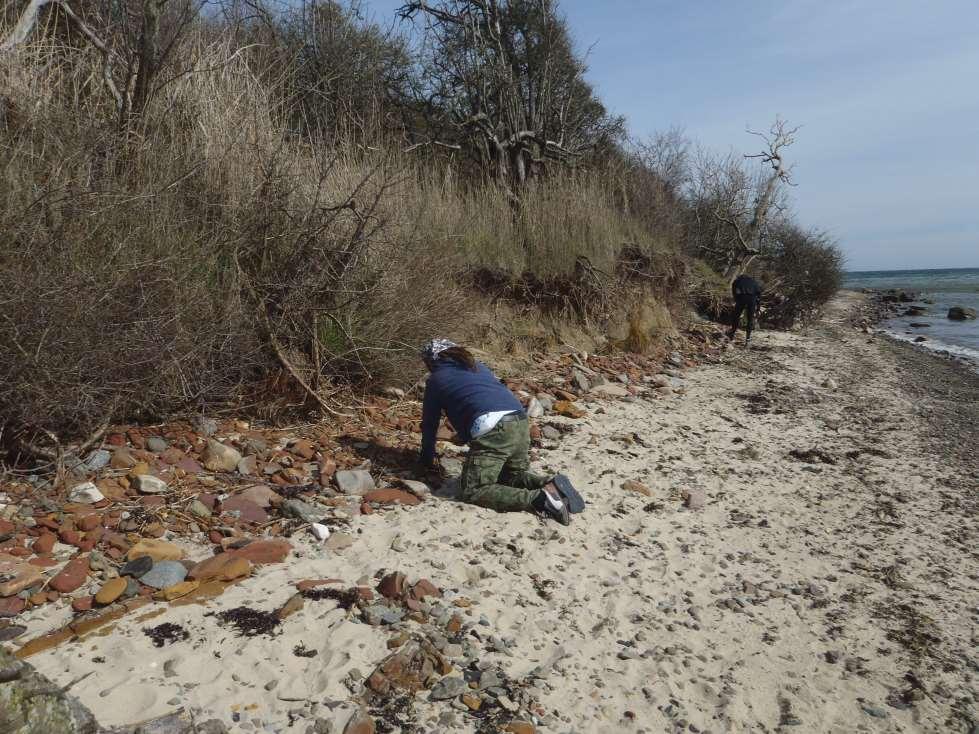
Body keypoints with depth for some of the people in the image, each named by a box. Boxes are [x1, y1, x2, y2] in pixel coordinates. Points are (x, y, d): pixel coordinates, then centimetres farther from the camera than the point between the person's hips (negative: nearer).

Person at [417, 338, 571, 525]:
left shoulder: (436, 379, 17)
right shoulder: (478, 367, 32)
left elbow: (429, 424, 22)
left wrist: (427, 460, 36)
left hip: (492, 429, -7)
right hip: (521, 423, 7)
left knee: (472, 491, -3)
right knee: (513, 475, 27)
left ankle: (536, 499, -18)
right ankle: (547, 484, -2)